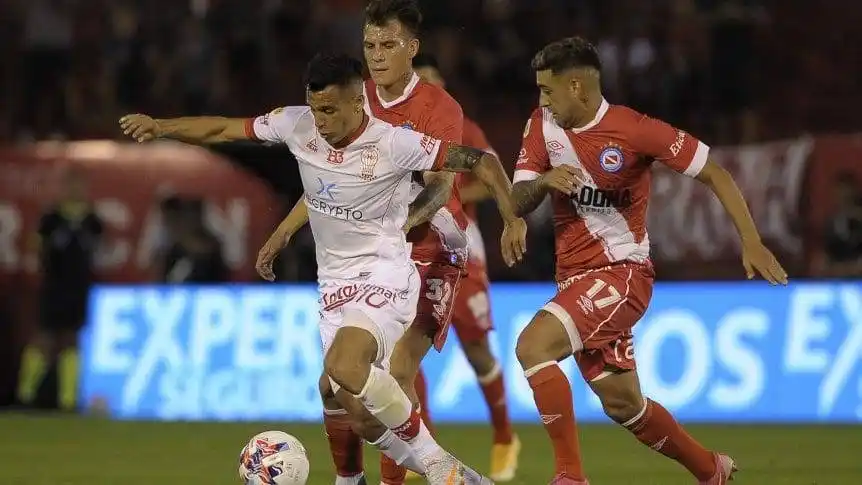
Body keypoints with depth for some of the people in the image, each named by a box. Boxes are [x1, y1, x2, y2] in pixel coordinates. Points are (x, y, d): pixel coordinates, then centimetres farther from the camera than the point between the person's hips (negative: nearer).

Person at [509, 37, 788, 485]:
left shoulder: (634, 130, -15)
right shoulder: (543, 125, 2)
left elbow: (714, 174, -9)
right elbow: (517, 203, 1)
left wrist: (751, 242, -15)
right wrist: (542, 181, -22)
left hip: (622, 273, -7)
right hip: (573, 277, 7)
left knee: (532, 345, -27)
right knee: (623, 404, 13)